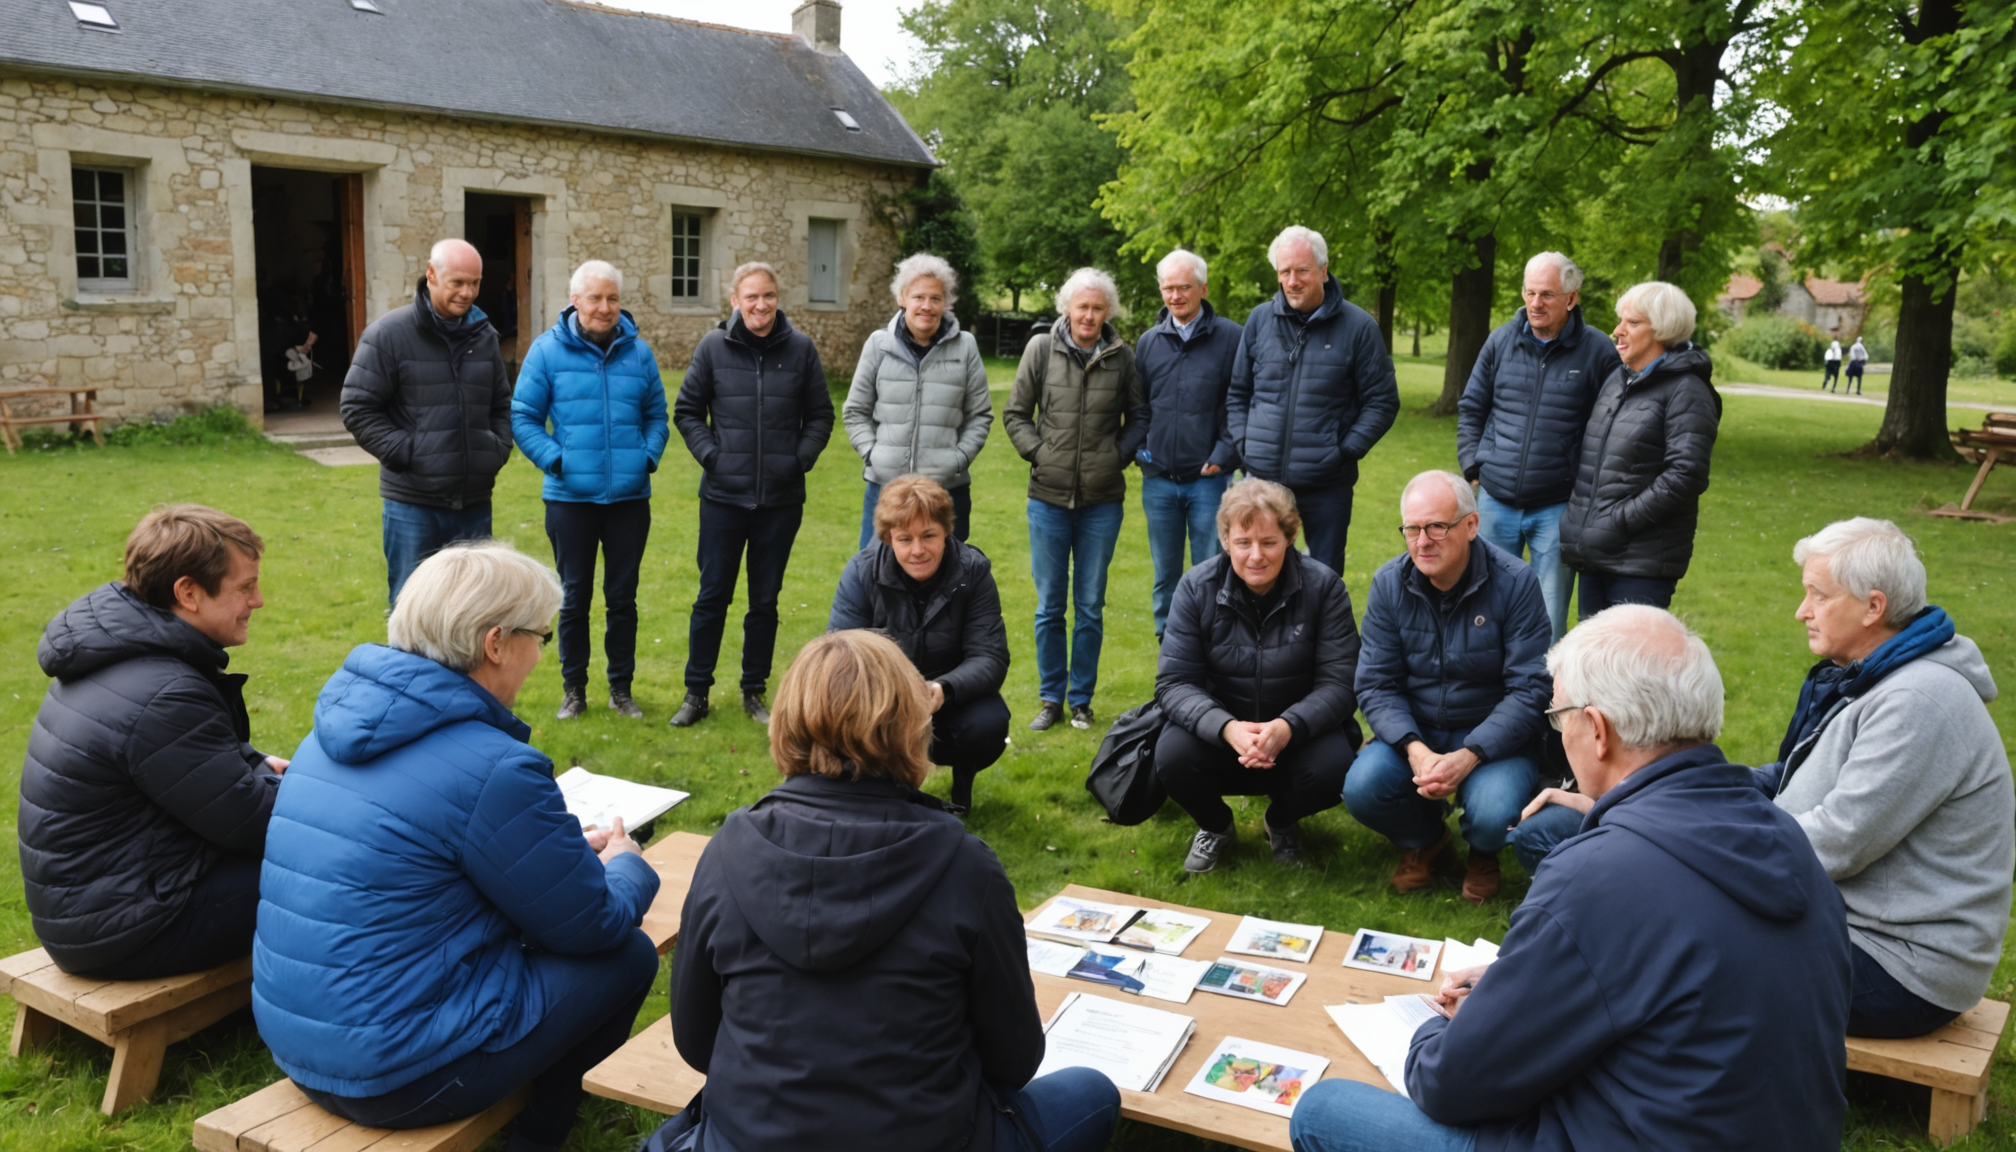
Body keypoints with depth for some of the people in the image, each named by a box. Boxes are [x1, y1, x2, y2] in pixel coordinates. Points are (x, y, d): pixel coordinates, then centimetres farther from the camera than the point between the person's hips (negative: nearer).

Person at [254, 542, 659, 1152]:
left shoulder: (339, 722, 3)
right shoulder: (495, 767, -23)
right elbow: (593, 925, -11)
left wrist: (571, 850, 18)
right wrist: (627, 866, 11)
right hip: (399, 1078, -8)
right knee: (630, 957, 8)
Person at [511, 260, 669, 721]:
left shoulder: (639, 351, 4)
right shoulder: (548, 350, -3)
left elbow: (656, 416, 12)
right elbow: (523, 417, -1)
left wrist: (648, 456, -4)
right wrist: (554, 459, -13)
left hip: (630, 494, 2)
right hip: (570, 496, -2)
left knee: (623, 596, 10)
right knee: (575, 596, 8)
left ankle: (621, 688, 22)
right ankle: (573, 688, 22)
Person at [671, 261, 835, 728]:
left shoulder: (800, 348, 0)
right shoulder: (713, 347, -2)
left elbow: (820, 414, 7)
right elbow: (687, 410, 6)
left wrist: (802, 458, -4)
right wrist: (709, 454, -5)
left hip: (781, 498, 1)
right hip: (723, 496, -1)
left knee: (765, 600, 10)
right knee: (712, 597, 6)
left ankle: (754, 691, 24)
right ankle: (696, 692, 18)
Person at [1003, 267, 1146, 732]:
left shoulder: (1122, 357, 1)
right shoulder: (1041, 349, 0)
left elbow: (1139, 417, 11)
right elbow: (1015, 413, 8)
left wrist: (1118, 456, -1)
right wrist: (1038, 453, -3)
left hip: (1102, 501, 0)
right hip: (1049, 496, 0)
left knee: (1090, 606, 7)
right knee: (1049, 605, 7)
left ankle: (1081, 699, 20)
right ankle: (1051, 698, 19)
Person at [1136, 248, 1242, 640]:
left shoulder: (1230, 338, -3)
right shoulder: (1148, 342, 10)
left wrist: (1224, 456, -11)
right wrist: (1137, 447, 3)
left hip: (1208, 479, -4)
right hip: (1158, 480, 4)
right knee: (1165, 577, 12)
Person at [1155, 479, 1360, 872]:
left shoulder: (1323, 586, -12)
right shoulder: (1197, 588, -10)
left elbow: (1339, 684, -15)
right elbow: (1174, 682, -13)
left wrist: (1289, 727, -35)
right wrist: (1227, 728, -33)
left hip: (1299, 733, 0)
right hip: (1219, 731, 0)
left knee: (1332, 768, -31)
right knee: (1172, 755, -31)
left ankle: (1281, 822, 8)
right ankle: (1215, 826, 7)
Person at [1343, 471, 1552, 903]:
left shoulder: (1515, 583, -14)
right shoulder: (1389, 583, -6)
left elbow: (1530, 689, -14)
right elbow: (1376, 684, -5)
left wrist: (1469, 756, -26)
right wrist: (1414, 749, -23)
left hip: (1494, 735, -2)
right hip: (1413, 732, 3)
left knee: (1493, 816, -30)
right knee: (1362, 791, -25)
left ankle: (1482, 853, 12)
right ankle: (1424, 840, 12)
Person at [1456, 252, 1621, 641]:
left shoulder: (1598, 351, -5)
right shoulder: (1501, 340, 5)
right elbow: (1471, 409, 13)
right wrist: (1472, 467, 4)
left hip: (1556, 507, -3)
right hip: (1496, 503, 3)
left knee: (1548, 624, 3)